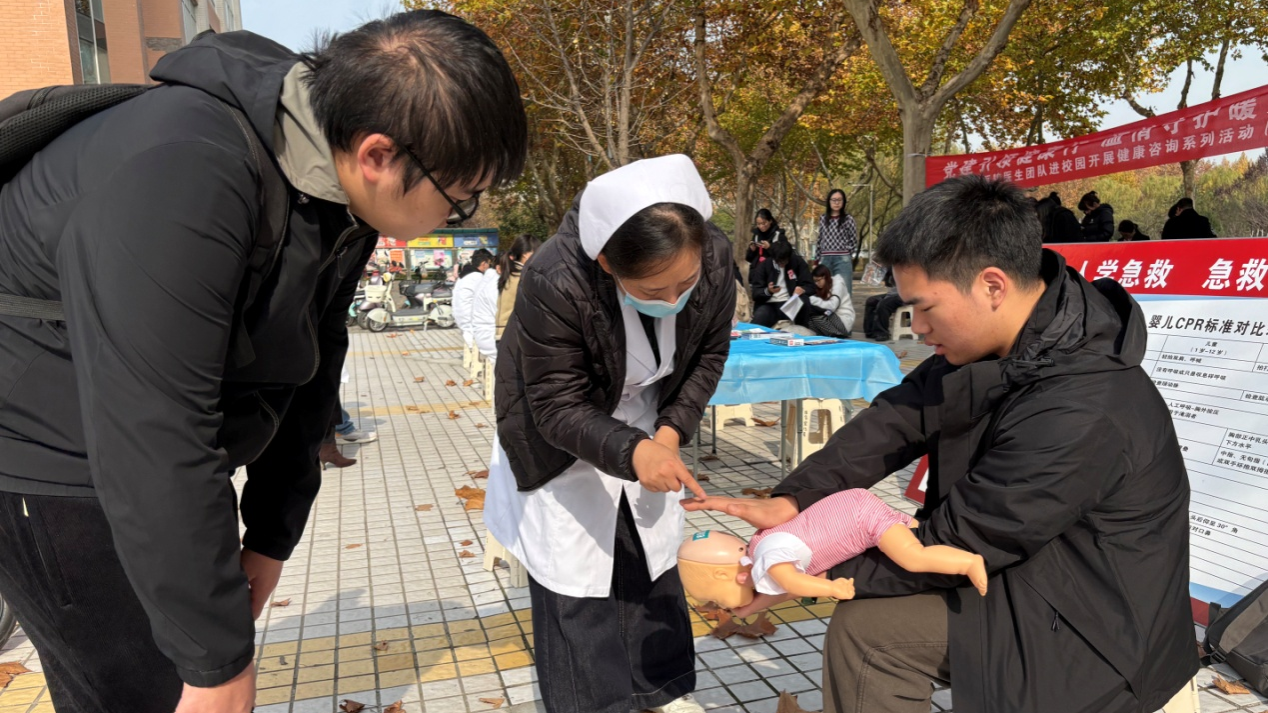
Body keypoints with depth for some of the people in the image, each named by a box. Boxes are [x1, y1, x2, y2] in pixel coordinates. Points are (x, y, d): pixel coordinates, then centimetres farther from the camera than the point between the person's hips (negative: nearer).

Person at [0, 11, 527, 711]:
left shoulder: (342, 194, -6)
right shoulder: (181, 175, -34)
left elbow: (309, 370, 3)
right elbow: (154, 441, -34)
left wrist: (272, 537, 10)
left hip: (176, 452, 8)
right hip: (56, 460, -7)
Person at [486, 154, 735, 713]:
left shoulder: (715, 259, -26)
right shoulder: (554, 282, -39)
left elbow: (709, 354, -6)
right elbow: (558, 407, -28)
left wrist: (670, 431, -16)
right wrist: (631, 453, -44)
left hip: (646, 426, 4)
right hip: (559, 440, -4)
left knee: (655, 558, 15)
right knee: (574, 575, 0)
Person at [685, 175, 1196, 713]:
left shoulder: (1080, 414, -34)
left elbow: (952, 544, -26)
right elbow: (900, 417, -6)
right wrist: (792, 500, -15)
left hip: (1093, 638, -8)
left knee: (864, 629, -10)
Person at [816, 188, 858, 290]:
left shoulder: (848, 219, 1)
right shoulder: (822, 218, 11)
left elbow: (854, 241, 5)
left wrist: (845, 253, 2)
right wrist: (817, 259, 12)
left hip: (842, 260, -3)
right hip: (825, 259, 3)